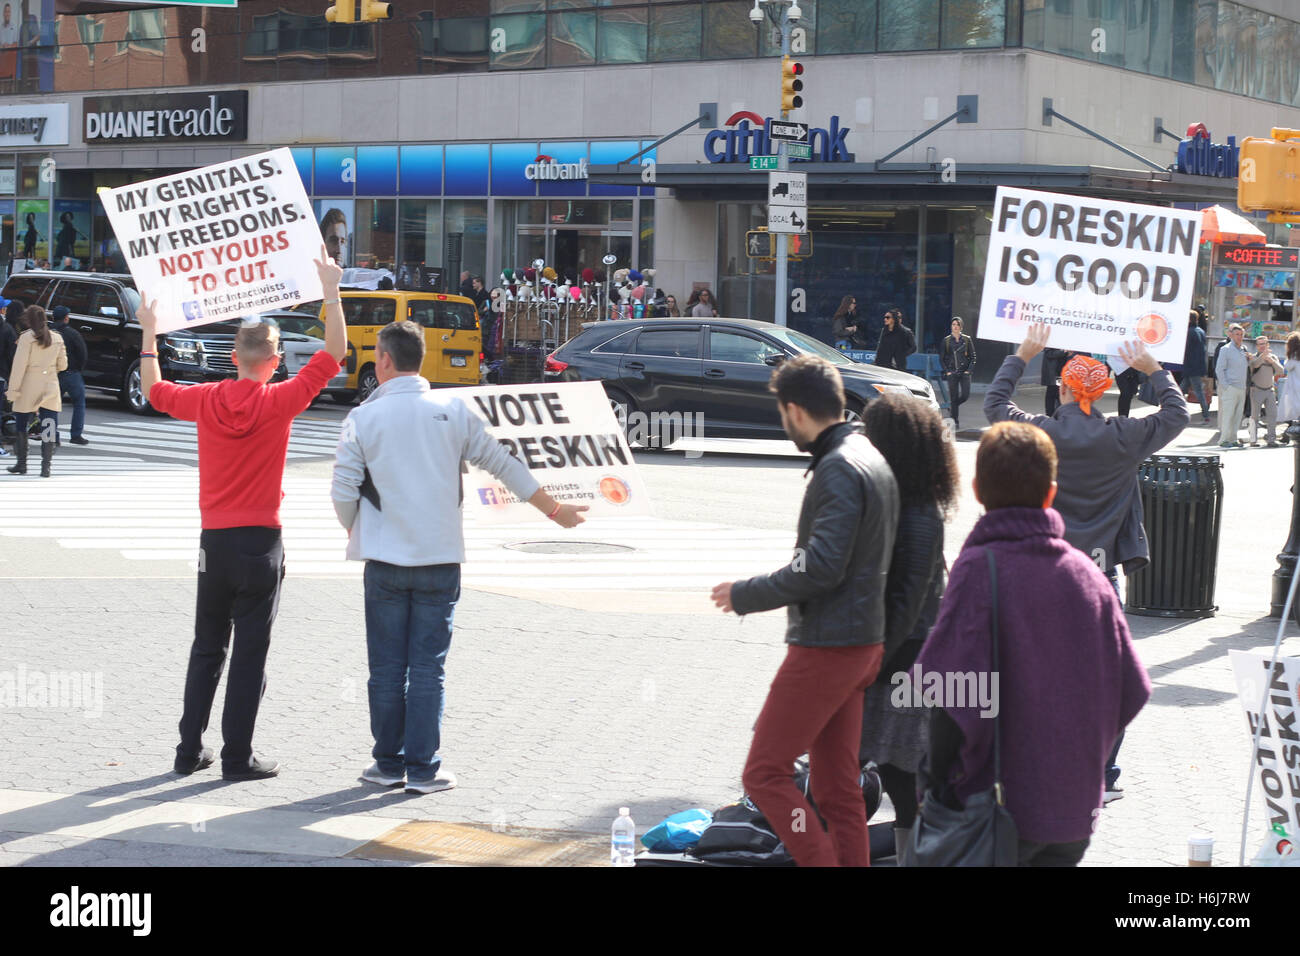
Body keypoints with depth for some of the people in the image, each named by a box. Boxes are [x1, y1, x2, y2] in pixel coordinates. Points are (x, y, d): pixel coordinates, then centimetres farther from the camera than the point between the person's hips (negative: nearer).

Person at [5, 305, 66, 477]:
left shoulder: (26, 337, -8)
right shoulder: (57, 338, 5)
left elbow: (19, 365, -11)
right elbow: (62, 364, 12)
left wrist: (13, 389, -8)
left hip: (29, 388, -3)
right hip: (50, 388, 3)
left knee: (21, 426, 11)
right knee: (49, 428, 2)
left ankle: (21, 464, 17)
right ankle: (46, 466, -3)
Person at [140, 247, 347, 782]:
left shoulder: (206, 400, -1)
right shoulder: (279, 402, -10)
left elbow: (154, 391, 18)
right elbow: (334, 353, -3)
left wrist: (148, 333, 28)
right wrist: (330, 291, 3)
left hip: (214, 540, 4)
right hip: (260, 542, -4)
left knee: (206, 650, 14)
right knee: (250, 653, 1)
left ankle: (189, 751, 18)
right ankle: (237, 758, 3)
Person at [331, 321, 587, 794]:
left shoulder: (364, 418, -4)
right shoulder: (452, 410, 0)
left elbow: (343, 492, -5)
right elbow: (502, 463, 5)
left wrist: (356, 533, 16)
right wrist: (554, 509, 15)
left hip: (386, 560, -1)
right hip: (440, 560, 1)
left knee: (387, 668, 8)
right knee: (428, 668, 5)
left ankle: (388, 763, 15)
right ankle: (423, 769, 6)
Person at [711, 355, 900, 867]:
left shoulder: (839, 469, -17)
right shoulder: (872, 460, 14)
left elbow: (820, 568, -23)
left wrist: (745, 594, -11)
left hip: (825, 646, -10)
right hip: (863, 641, 10)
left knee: (764, 773, -4)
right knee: (837, 784, 13)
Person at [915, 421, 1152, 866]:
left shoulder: (978, 567, -13)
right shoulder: (1086, 571, 4)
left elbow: (955, 691, -22)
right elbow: (1132, 688, 6)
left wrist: (939, 776, -10)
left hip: (999, 806, -5)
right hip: (1076, 810, 5)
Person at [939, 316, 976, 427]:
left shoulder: (967, 339, 4)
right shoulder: (946, 340, 2)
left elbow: (973, 357, 7)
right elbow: (941, 358, 6)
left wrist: (969, 370, -4)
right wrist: (947, 371, -4)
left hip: (964, 372, 1)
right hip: (952, 372, -1)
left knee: (965, 395, -6)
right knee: (954, 396, -2)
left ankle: (952, 405, 26)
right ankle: (955, 421, 6)